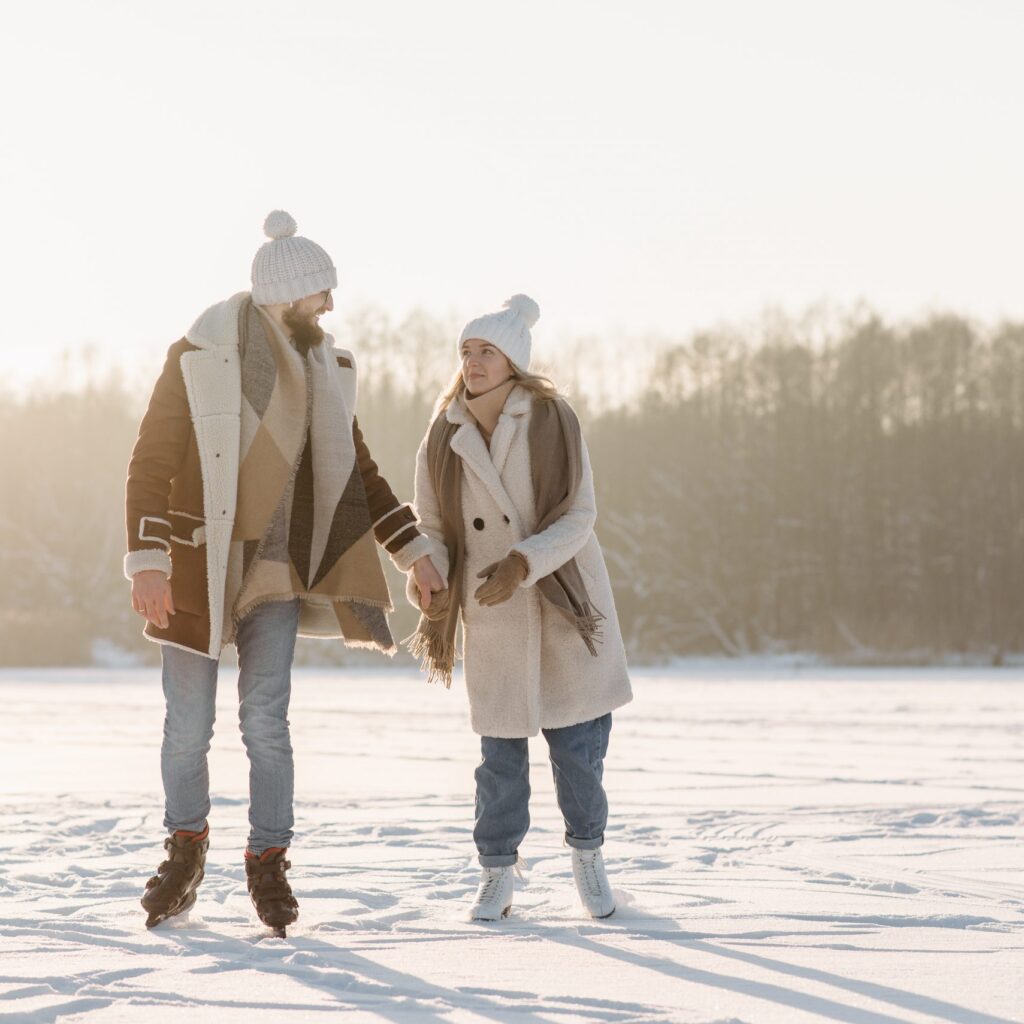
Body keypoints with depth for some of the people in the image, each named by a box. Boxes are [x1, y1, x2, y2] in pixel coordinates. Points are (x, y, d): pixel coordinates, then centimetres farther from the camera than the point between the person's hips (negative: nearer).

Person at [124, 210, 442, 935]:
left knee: (266, 721, -4)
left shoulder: (324, 369, 5)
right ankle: (186, 848, 26)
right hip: (195, 568, -3)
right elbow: (151, 462, -11)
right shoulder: (199, 357, -10)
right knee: (188, 728, 3)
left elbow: (357, 469, 14)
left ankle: (269, 863, 11)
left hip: (275, 568, 3)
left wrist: (412, 549, 8)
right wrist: (147, 562, -19)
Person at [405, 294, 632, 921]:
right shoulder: (443, 440, -2)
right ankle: (498, 875, 18)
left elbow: (579, 516, -12)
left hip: (567, 608, -1)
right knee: (501, 754, 3)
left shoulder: (554, 423, -10)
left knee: (579, 749, 2)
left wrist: (523, 563, -27)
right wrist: (430, 582, -16)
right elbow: (433, 529, 5)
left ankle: (588, 855, 25)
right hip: (493, 618, 2)